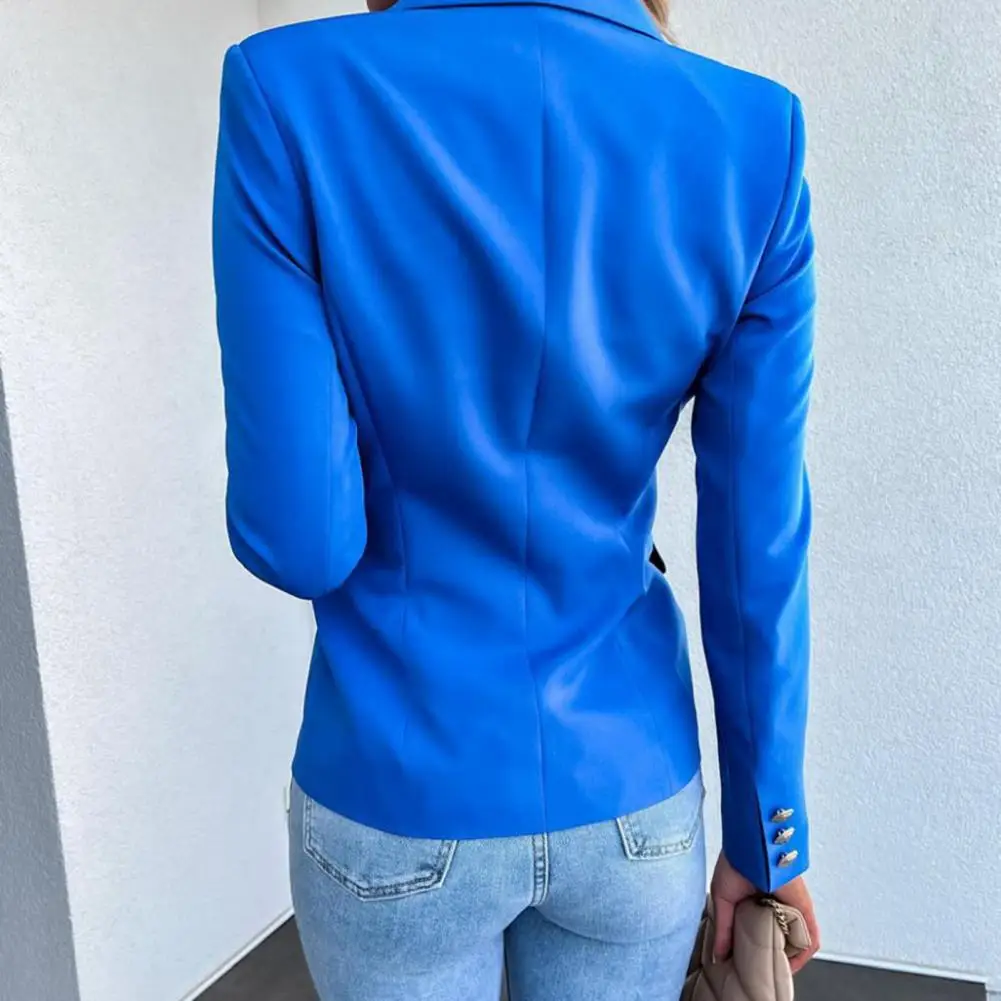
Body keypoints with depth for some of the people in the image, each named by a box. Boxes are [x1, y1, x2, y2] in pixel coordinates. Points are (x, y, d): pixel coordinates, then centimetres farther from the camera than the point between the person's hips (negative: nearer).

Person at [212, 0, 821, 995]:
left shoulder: (292, 99, -18)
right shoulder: (751, 140, -10)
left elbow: (295, 534, -17)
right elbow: (757, 545, -7)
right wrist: (767, 831, 6)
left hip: (399, 806, -1)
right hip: (627, 797, 2)